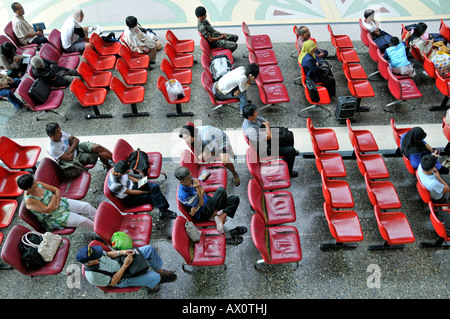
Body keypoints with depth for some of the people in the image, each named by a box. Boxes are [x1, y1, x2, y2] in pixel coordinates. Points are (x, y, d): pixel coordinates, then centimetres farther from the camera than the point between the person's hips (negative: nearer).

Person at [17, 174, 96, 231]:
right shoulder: (29, 201, -25)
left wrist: (57, 203, -14)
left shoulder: (38, 185, -6)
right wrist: (54, 197, -12)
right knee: (83, 221, -19)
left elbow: (57, 190, 1)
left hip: (61, 203, 7)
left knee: (87, 206, -7)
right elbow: (48, 210, -26)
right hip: (54, 217, -7)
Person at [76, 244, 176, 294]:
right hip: (122, 279, -6)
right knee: (155, 278, -15)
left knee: (150, 249, -4)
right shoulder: (93, 277, -35)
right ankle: (149, 285, 25)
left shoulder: (92, 252, -18)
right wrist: (125, 265, -24)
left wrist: (122, 252, -13)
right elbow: (113, 282, -22)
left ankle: (159, 271, 22)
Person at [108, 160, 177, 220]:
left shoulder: (117, 169, -15)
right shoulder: (114, 185, -34)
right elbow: (130, 192, -21)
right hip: (130, 197, -6)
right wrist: (146, 192, -12)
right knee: (154, 196, -16)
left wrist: (139, 181, -5)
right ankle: (164, 211, 2)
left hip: (133, 185, 6)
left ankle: (163, 211, -11)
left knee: (155, 186, -16)